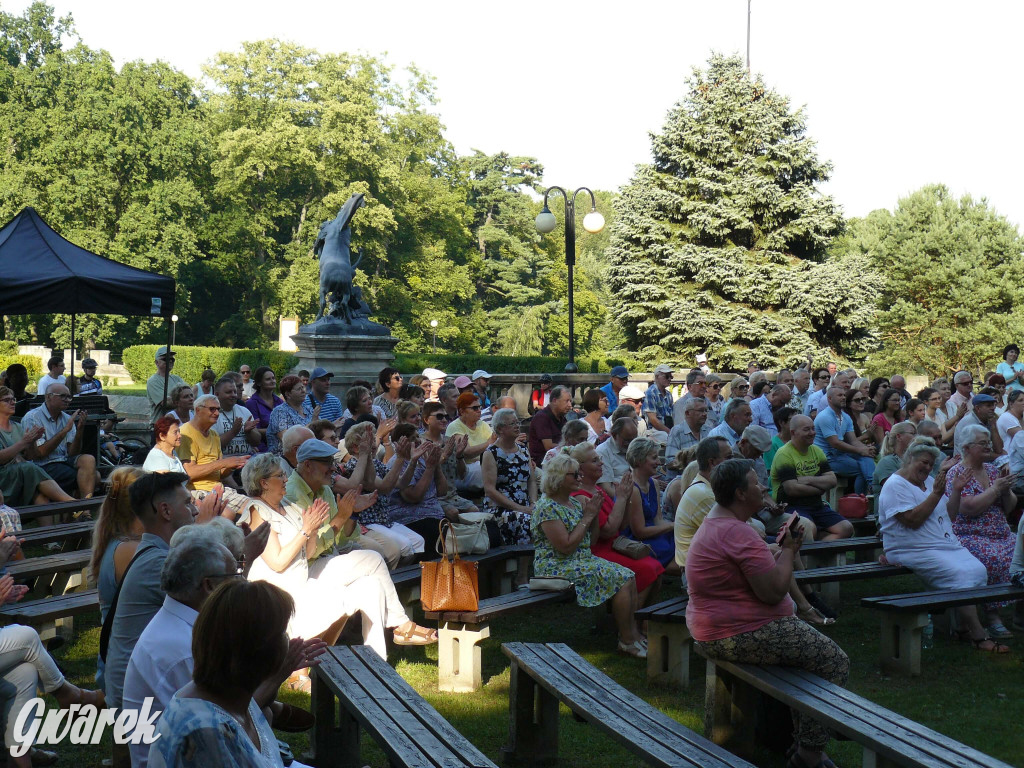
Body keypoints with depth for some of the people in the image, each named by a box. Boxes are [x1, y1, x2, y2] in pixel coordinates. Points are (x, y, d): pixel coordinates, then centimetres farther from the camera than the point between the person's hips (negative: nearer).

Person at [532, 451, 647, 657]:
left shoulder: (575, 502, 13)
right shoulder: (547, 508, -15)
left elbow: (593, 538, 15)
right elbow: (566, 546, -22)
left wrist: (595, 515, -1)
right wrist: (586, 518, -14)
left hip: (584, 561, 9)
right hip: (558, 568, -9)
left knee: (628, 576, -6)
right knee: (620, 580, -18)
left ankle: (634, 634, -5)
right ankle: (627, 641, -10)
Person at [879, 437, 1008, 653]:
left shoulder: (929, 481, 20)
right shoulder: (895, 485, -7)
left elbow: (948, 516, 22)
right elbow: (913, 520, -19)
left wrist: (956, 491, 8)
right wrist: (936, 494, -18)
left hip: (947, 544, 9)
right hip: (915, 552, -8)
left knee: (978, 570, -16)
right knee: (959, 575, -27)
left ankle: (965, 626, -8)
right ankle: (978, 636, -21)